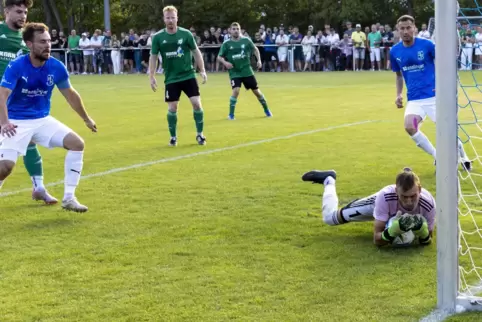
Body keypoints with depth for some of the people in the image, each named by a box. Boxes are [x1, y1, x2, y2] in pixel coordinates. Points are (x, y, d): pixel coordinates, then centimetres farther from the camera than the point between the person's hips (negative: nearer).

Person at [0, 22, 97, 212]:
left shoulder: (56, 67, -5)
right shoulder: (16, 66, -18)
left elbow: (70, 94, 11)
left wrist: (86, 119, 20)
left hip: (42, 120, 5)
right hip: (16, 123, -4)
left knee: (77, 143, -11)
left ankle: (69, 198, -3)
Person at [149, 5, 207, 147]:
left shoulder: (186, 34, -5)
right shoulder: (158, 37, -5)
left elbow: (196, 52, 4)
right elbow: (153, 57, 4)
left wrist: (202, 70, 0)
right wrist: (152, 77, 0)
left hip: (189, 75, 0)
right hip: (171, 79, 0)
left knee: (197, 103, -7)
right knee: (172, 108, 0)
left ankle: (200, 134, 10)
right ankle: (173, 137, 18)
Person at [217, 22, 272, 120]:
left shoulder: (246, 41, -2)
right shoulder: (226, 44, -5)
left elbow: (255, 49, 13)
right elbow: (219, 57, -1)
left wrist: (259, 60, 0)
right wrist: (225, 62, -20)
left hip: (247, 71, 2)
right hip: (234, 72, -2)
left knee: (256, 91, 7)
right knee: (236, 90, -22)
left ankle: (266, 110, 28)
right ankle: (231, 114, -8)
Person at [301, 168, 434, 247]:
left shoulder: (428, 203, -43)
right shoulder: (385, 196, -47)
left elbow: (427, 241, -25)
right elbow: (377, 240, -40)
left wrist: (422, 230, -48)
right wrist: (394, 230, -60)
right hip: (380, 203, -3)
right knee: (330, 217, 6)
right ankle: (328, 180, 33)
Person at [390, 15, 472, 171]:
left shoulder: (426, 45, -9)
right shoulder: (394, 51, 2)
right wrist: (399, 94, 5)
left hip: (434, 96, -2)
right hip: (414, 99, 2)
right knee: (410, 127, -24)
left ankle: (464, 158, 30)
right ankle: (438, 157, -3)